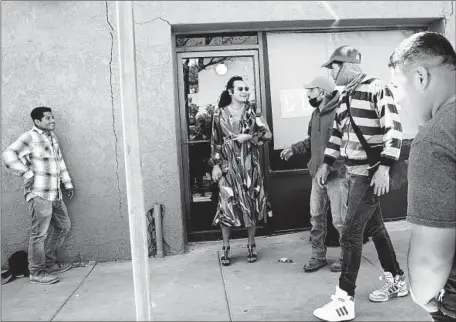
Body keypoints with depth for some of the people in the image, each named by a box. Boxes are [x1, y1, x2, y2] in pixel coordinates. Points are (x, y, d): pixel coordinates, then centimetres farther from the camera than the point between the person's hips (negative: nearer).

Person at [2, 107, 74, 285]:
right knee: (39, 233, -2)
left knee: (64, 225, 17)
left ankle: (49, 263, 32)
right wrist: (26, 173, -24)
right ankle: (37, 273, 13)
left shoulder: (52, 136, 15)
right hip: (39, 194, -9)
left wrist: (67, 183, 21)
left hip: (55, 194, 9)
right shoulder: (29, 137, -9)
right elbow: (8, 154, -20)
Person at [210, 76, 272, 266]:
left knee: (251, 204, 5)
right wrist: (215, 165, -3)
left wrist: (248, 136, -14)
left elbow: (267, 134, -1)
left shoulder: (252, 112, 4)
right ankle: (226, 248, 14)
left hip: (249, 165, 1)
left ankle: (251, 246, 20)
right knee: (227, 204, -1)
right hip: (228, 166, -1)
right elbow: (215, 142, 3)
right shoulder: (220, 114, 2)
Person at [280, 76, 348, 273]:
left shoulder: (339, 113, -16)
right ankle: (318, 256, 27)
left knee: (340, 219, 4)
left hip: (336, 175, -8)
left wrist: (328, 166, -27)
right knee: (316, 217, 13)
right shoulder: (316, 114, 12)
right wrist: (293, 149, 10)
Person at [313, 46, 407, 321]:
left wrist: (384, 167, -23)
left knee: (351, 233, -8)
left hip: (370, 173, -8)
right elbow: (338, 132, 21)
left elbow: (394, 129, -17)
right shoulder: (345, 95, 14)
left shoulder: (376, 88, -11)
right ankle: (397, 282, 34)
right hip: (355, 172, 8)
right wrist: (326, 163, 18)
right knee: (375, 227, 17)